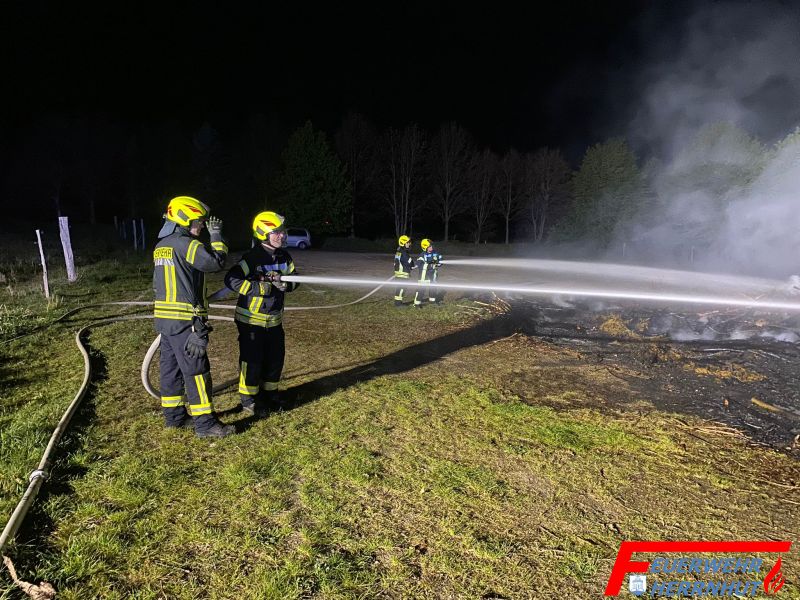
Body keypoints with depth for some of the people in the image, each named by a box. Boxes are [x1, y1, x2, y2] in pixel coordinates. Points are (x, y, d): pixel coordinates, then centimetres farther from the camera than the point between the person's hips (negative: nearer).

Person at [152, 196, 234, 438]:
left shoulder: (161, 246, 15)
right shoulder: (186, 244, -14)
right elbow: (217, 262, -21)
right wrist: (216, 235, -8)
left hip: (164, 317, 9)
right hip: (185, 320, -9)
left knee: (171, 367, 15)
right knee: (196, 371, -3)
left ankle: (174, 416, 27)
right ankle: (205, 423, 3)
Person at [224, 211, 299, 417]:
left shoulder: (284, 256, 3)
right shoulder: (252, 257, -19)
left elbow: (295, 279, 8)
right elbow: (231, 279, -26)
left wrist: (285, 285, -15)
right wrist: (259, 288, -29)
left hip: (274, 319, 7)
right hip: (251, 319, -7)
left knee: (276, 358, 13)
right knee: (252, 360, 0)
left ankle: (269, 393, 34)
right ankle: (249, 400, 19)